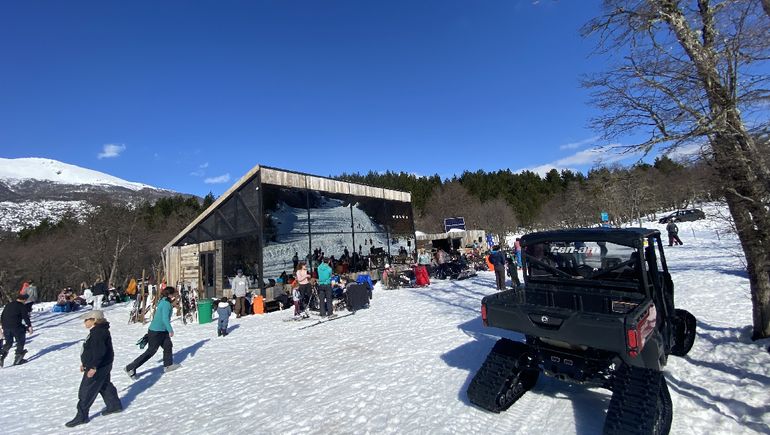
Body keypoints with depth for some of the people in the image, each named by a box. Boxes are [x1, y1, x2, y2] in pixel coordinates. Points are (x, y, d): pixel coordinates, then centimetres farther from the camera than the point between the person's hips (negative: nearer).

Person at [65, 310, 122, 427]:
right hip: (103, 367, 11)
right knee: (105, 386, 21)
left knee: (86, 391, 0)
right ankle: (115, 405, 33)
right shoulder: (96, 331, 10)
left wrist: (93, 367, -28)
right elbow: (91, 349, 20)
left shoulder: (99, 332, -25)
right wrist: (85, 363, 24)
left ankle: (81, 416, 13)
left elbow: (99, 352, -29)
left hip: (98, 368, -11)